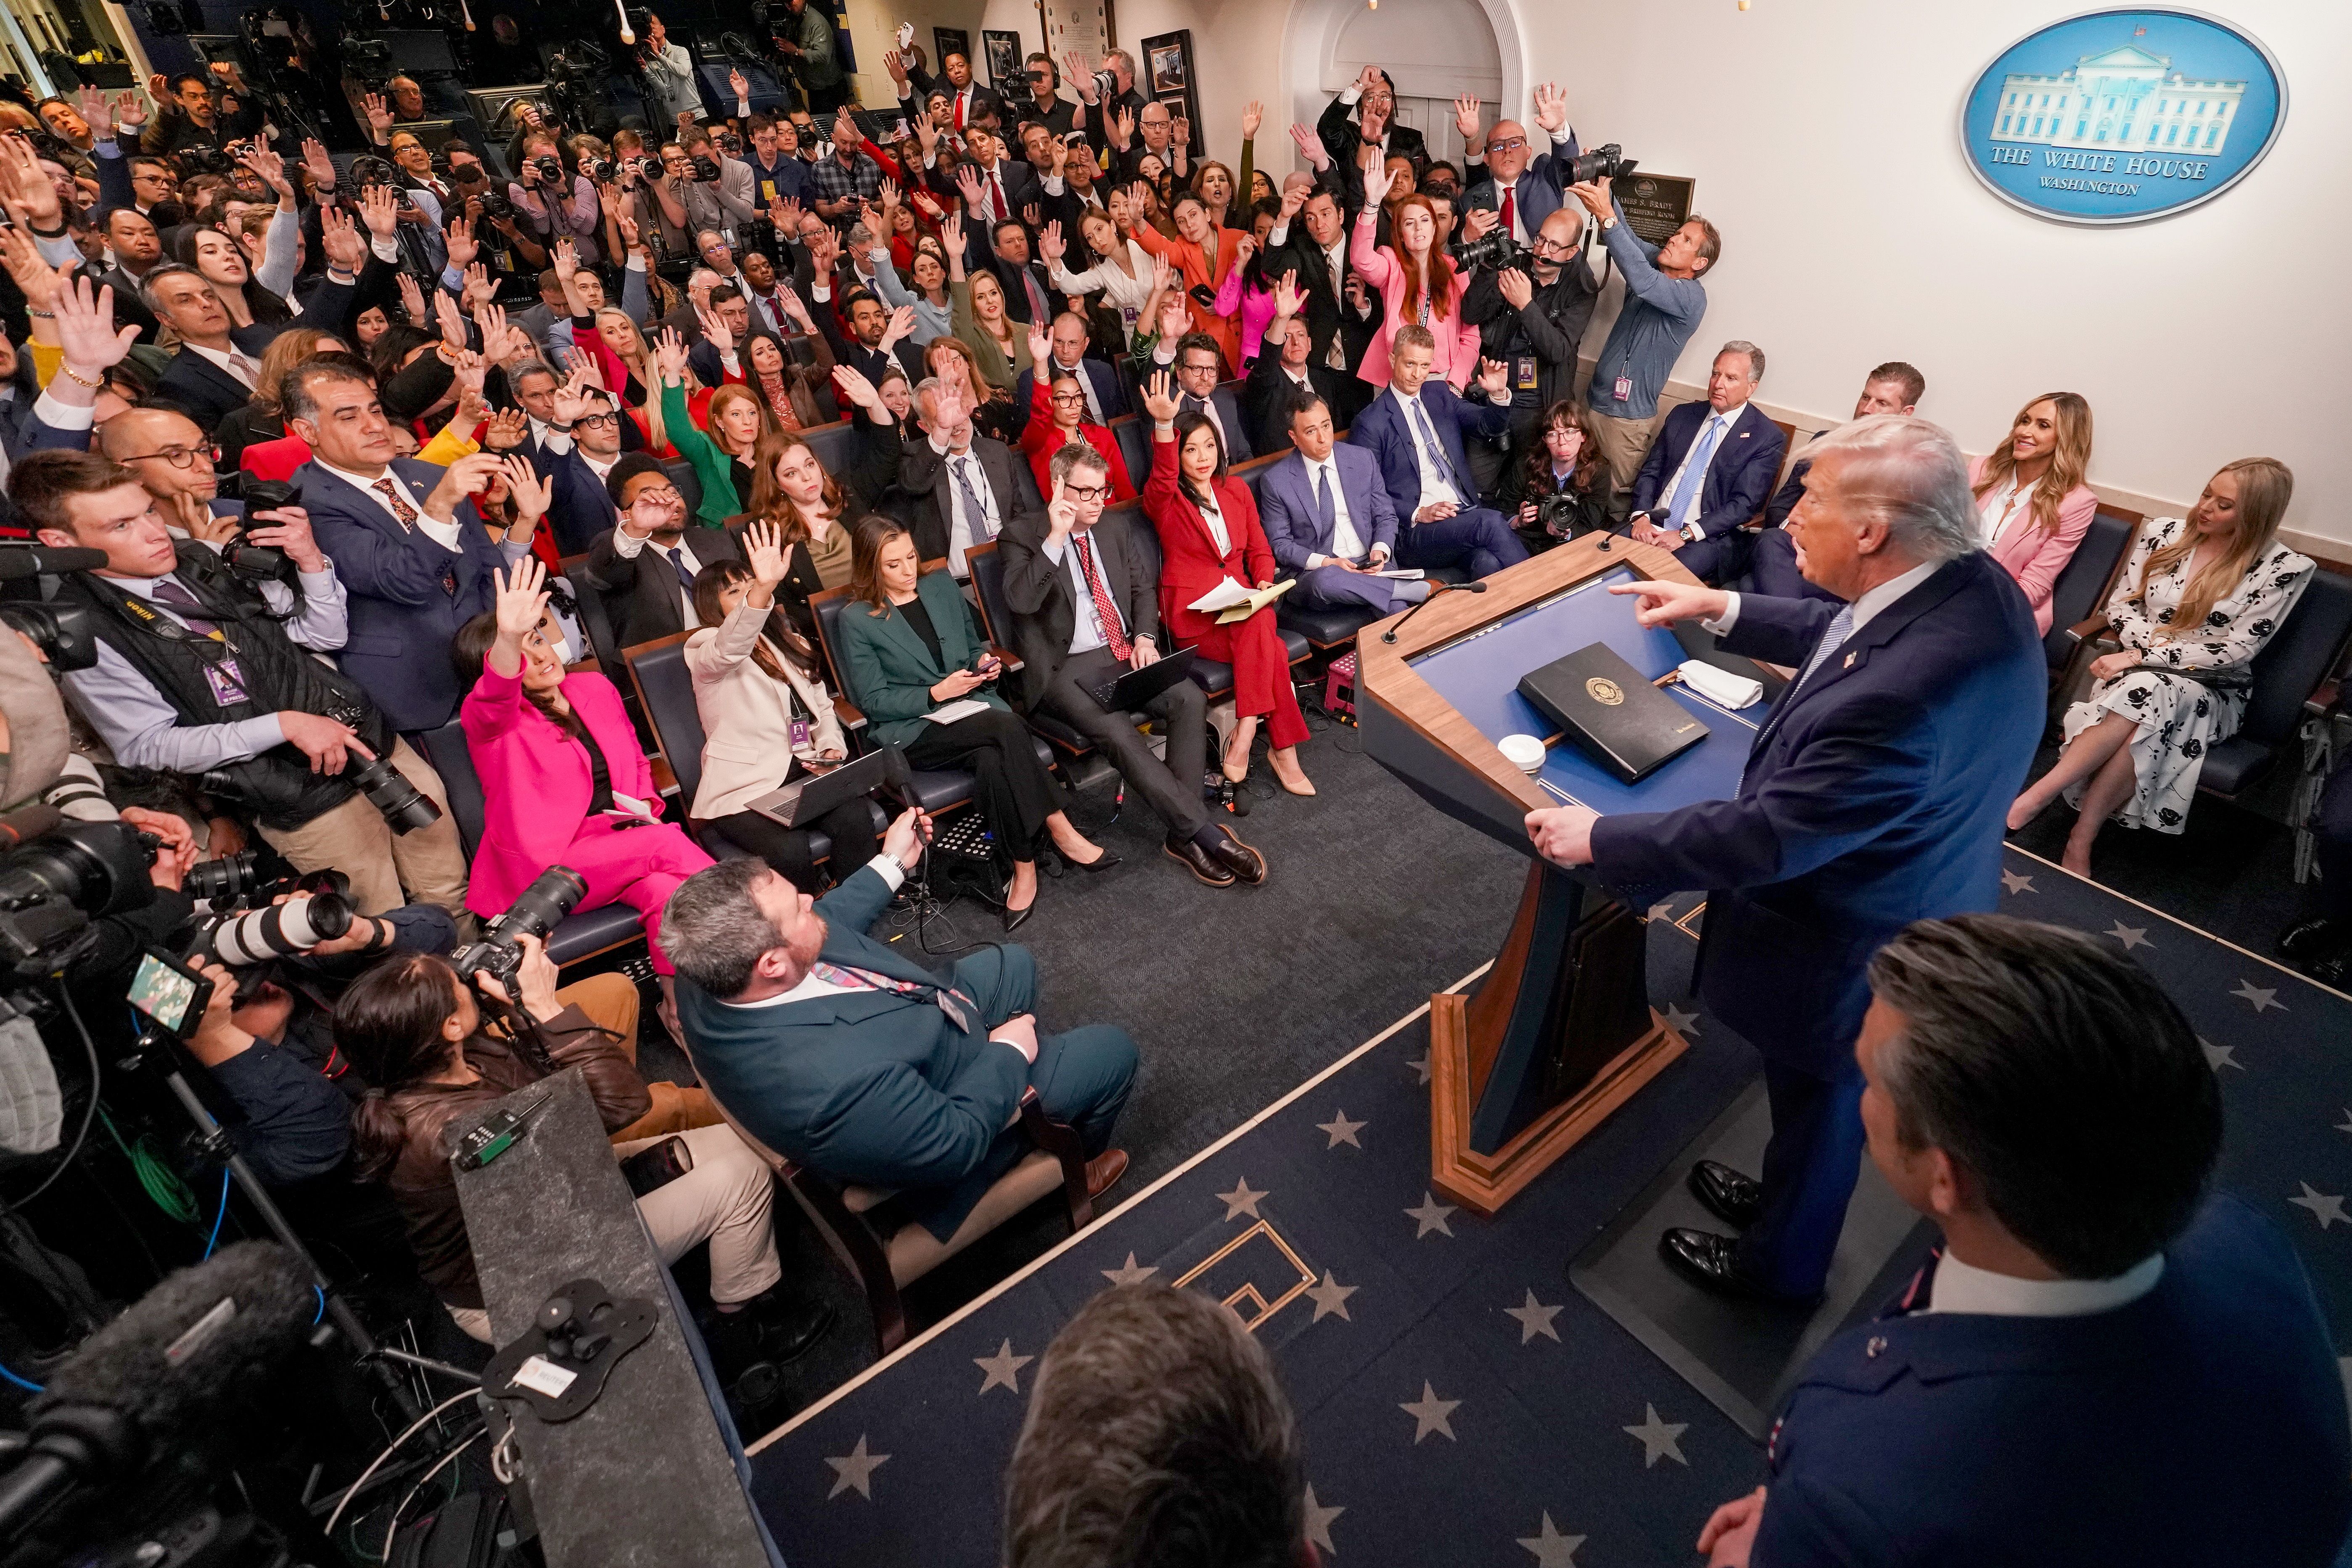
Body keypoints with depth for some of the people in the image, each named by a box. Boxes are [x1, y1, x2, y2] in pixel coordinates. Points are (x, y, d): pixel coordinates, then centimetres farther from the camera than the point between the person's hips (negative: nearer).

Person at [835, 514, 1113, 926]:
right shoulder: (856, 620, 0)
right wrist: (936, 693, -14)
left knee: (994, 759, -34)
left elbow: (974, 645, 25)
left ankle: (1023, 868, -24)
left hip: (973, 705, 4)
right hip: (911, 730, -4)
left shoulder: (941, 586, 15)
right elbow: (873, 701, -3)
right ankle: (1060, 831, -23)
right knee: (1006, 727, -33)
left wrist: (985, 663, 1)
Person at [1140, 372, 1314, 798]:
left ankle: (1244, 737, -27)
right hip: (1193, 612, -4)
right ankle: (1283, 747, -23)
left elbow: (1260, 548, 18)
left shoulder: (1236, 489, 14)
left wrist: (1264, 583, -4)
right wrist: (1164, 424, -44)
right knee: (1271, 649, -31)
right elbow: (1162, 480, -26)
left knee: (1260, 626, -33)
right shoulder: (1165, 500, -1)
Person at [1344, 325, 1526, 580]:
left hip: (1467, 515, 5)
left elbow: (1491, 426, 17)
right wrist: (1418, 514, -15)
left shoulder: (1440, 394, 19)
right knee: (1491, 522, -30)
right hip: (1413, 531, -5)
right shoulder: (1370, 423, -1)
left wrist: (1499, 394, -5)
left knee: (1489, 564, -30)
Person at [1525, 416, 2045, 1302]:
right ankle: (1784, 1196, 60)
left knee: (1820, 1105, 20)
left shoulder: (1904, 695, -41)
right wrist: (1721, 608, 9)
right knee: (1812, 1098, 32)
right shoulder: (1971, 583, -13)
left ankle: (1778, 1266, 50)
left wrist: (1598, 839, -22)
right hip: (1910, 907, 8)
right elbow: (1843, 634, 9)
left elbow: (1762, 841, -33)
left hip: (1852, 956, -8)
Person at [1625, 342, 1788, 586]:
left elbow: (1744, 504, -9)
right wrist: (1641, 516, -7)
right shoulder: (1682, 415, 13)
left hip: (1711, 537, -4)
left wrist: (1686, 534, -19)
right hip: (1652, 524, 5)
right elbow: (1650, 471, 12)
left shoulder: (1768, 439, -2)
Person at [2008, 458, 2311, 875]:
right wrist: (2153, 644, -11)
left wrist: (2139, 658, -18)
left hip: (2213, 693, -2)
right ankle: (2080, 844, -37)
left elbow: (2234, 650, -10)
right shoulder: (2164, 533, 5)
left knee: (2149, 690, -37)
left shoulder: (2283, 570, -5)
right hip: (2135, 672, 2)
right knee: (2143, 693, -36)